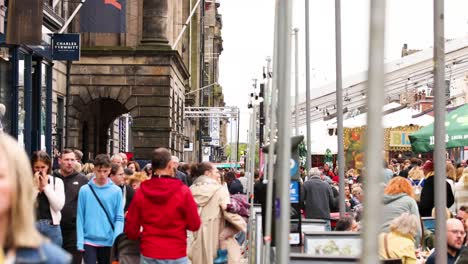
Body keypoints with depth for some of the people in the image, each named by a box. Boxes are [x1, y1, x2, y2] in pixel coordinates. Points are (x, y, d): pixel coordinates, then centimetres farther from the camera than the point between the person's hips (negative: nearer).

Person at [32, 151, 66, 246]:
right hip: (31, 226, -1)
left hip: (52, 226, 1)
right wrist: (35, 186, -9)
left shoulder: (57, 181, 6)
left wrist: (46, 186, -5)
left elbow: (58, 206, -5)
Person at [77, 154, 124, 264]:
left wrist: (117, 240, -12)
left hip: (108, 242, 1)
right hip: (89, 241, -1)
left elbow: (119, 218, -1)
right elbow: (80, 217, 0)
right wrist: (80, 241, -6)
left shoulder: (116, 191, -1)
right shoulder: (84, 190, -1)